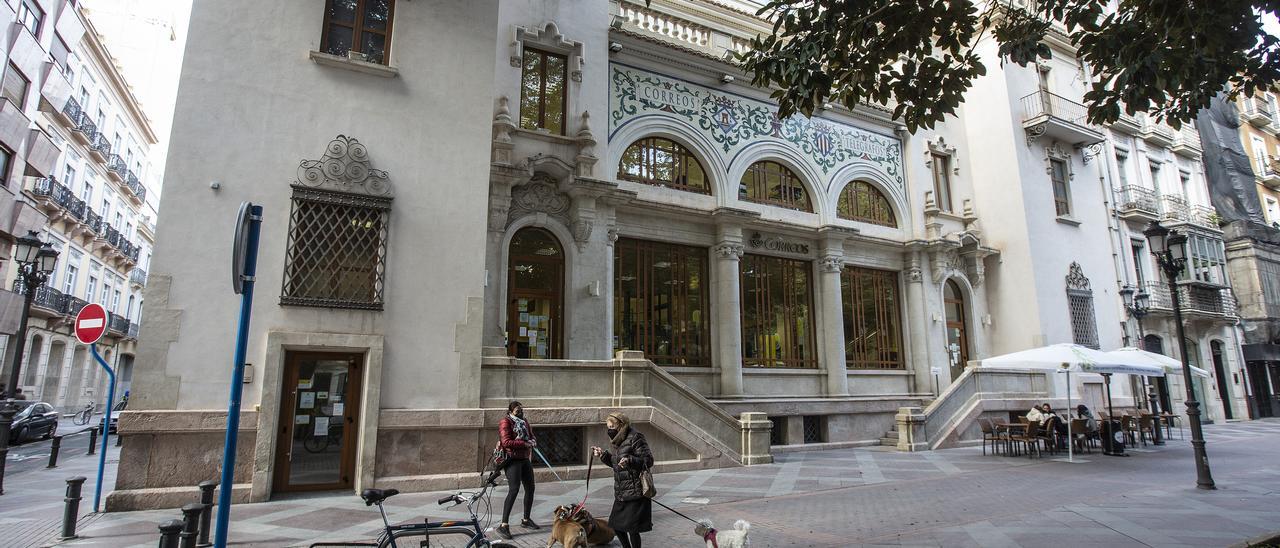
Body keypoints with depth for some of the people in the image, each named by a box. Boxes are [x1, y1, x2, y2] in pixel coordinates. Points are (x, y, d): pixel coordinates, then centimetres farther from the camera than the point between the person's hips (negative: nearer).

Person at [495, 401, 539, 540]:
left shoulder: (524, 422, 14)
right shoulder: (506, 422, -9)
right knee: (514, 489, -19)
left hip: (525, 459, 8)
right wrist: (524, 444, -21)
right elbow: (506, 442, -20)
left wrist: (532, 442, -9)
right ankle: (503, 525, -18)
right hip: (512, 459, -8)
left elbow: (532, 437, 15)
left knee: (530, 488, 11)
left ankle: (526, 520, 27)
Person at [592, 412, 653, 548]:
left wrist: (630, 460, -31)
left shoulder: (635, 438, -14)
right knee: (616, 525, 15)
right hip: (620, 494, 9)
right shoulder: (618, 442, 11)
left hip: (635, 494, -9)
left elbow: (648, 460, -17)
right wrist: (603, 455, 8)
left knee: (632, 529, -3)